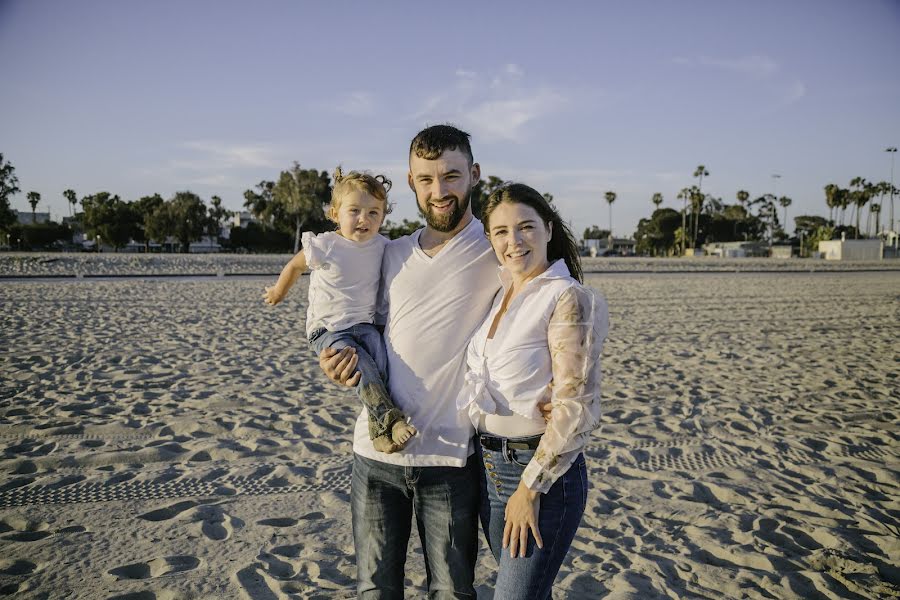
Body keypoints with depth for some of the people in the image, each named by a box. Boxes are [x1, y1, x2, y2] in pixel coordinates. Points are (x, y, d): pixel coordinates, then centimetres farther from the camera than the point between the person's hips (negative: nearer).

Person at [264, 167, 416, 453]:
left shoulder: (381, 246, 1)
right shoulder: (324, 246, -12)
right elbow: (294, 266, 9)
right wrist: (279, 291, 25)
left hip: (363, 324, 4)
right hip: (327, 329, -4)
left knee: (381, 364, -24)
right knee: (363, 366, -30)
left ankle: (380, 431, -21)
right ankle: (389, 420, -31)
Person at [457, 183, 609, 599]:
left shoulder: (570, 300, -16)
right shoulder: (500, 293, 5)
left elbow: (576, 409, -20)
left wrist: (530, 487, -17)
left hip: (543, 471, -7)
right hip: (488, 467, 7)